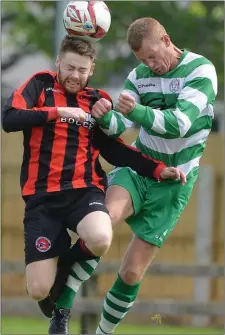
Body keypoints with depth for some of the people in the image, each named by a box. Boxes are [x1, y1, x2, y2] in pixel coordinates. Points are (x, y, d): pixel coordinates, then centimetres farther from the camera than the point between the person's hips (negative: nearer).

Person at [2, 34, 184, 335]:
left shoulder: (98, 100, 12)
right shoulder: (41, 85, 4)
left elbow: (113, 149, 19)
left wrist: (158, 170, 10)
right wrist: (57, 112, -17)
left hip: (84, 191, 2)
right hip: (42, 197, -2)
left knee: (100, 241, -34)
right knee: (39, 291, -10)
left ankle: (68, 263, 4)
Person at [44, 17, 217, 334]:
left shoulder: (200, 70, -13)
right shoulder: (140, 75, 1)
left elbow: (179, 124, -24)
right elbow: (118, 125, -6)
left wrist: (135, 111, -40)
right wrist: (106, 117, -31)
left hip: (173, 181, -2)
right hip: (137, 167, 2)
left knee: (132, 271, -1)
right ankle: (61, 306, -25)